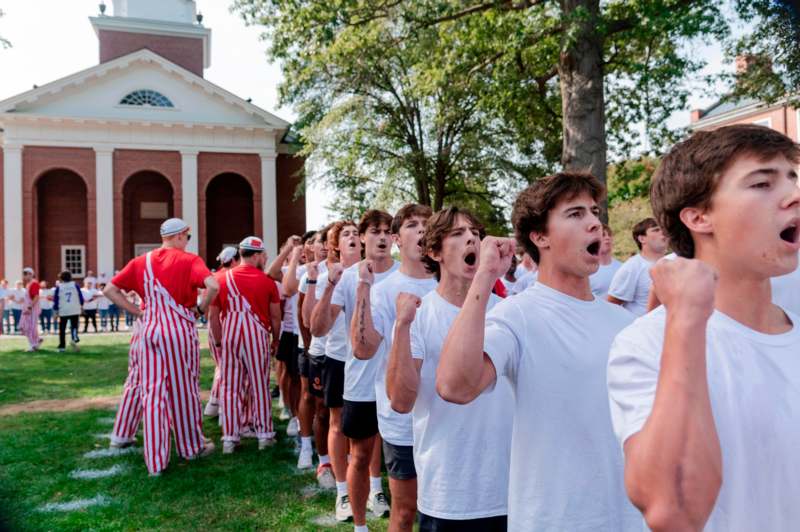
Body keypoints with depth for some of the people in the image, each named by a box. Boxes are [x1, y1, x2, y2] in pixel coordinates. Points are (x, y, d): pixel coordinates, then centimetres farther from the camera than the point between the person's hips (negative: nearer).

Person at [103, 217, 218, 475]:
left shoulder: (141, 262, 10)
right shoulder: (188, 260, -5)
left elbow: (110, 290, 8)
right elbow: (213, 286, -21)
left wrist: (137, 312, 7)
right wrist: (201, 309, -5)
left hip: (149, 330, 4)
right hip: (179, 329, -4)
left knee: (152, 393, 7)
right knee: (183, 389, 11)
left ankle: (155, 460, 9)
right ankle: (192, 445, 28)